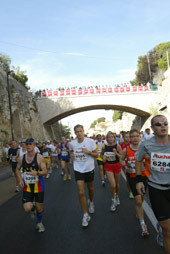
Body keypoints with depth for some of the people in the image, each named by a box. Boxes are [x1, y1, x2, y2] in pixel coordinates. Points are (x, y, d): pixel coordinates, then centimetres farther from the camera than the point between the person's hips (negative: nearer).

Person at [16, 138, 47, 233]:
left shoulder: (39, 157, -12)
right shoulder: (21, 158, -2)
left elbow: (45, 171, -13)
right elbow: (18, 170, 15)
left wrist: (37, 173, -33)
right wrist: (20, 180, 0)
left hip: (38, 186, -2)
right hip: (27, 186, 2)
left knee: (39, 208, 8)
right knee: (27, 209, -9)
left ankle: (39, 222, 40)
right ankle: (32, 208, 30)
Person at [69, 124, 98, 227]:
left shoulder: (90, 141, -12)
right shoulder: (72, 143, -5)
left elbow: (96, 155, -5)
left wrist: (88, 152, -22)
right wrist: (71, 155, -3)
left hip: (89, 169, 0)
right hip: (78, 170, 0)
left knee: (90, 189, 20)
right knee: (81, 193, -6)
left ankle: (91, 202, 53)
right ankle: (85, 215, 10)